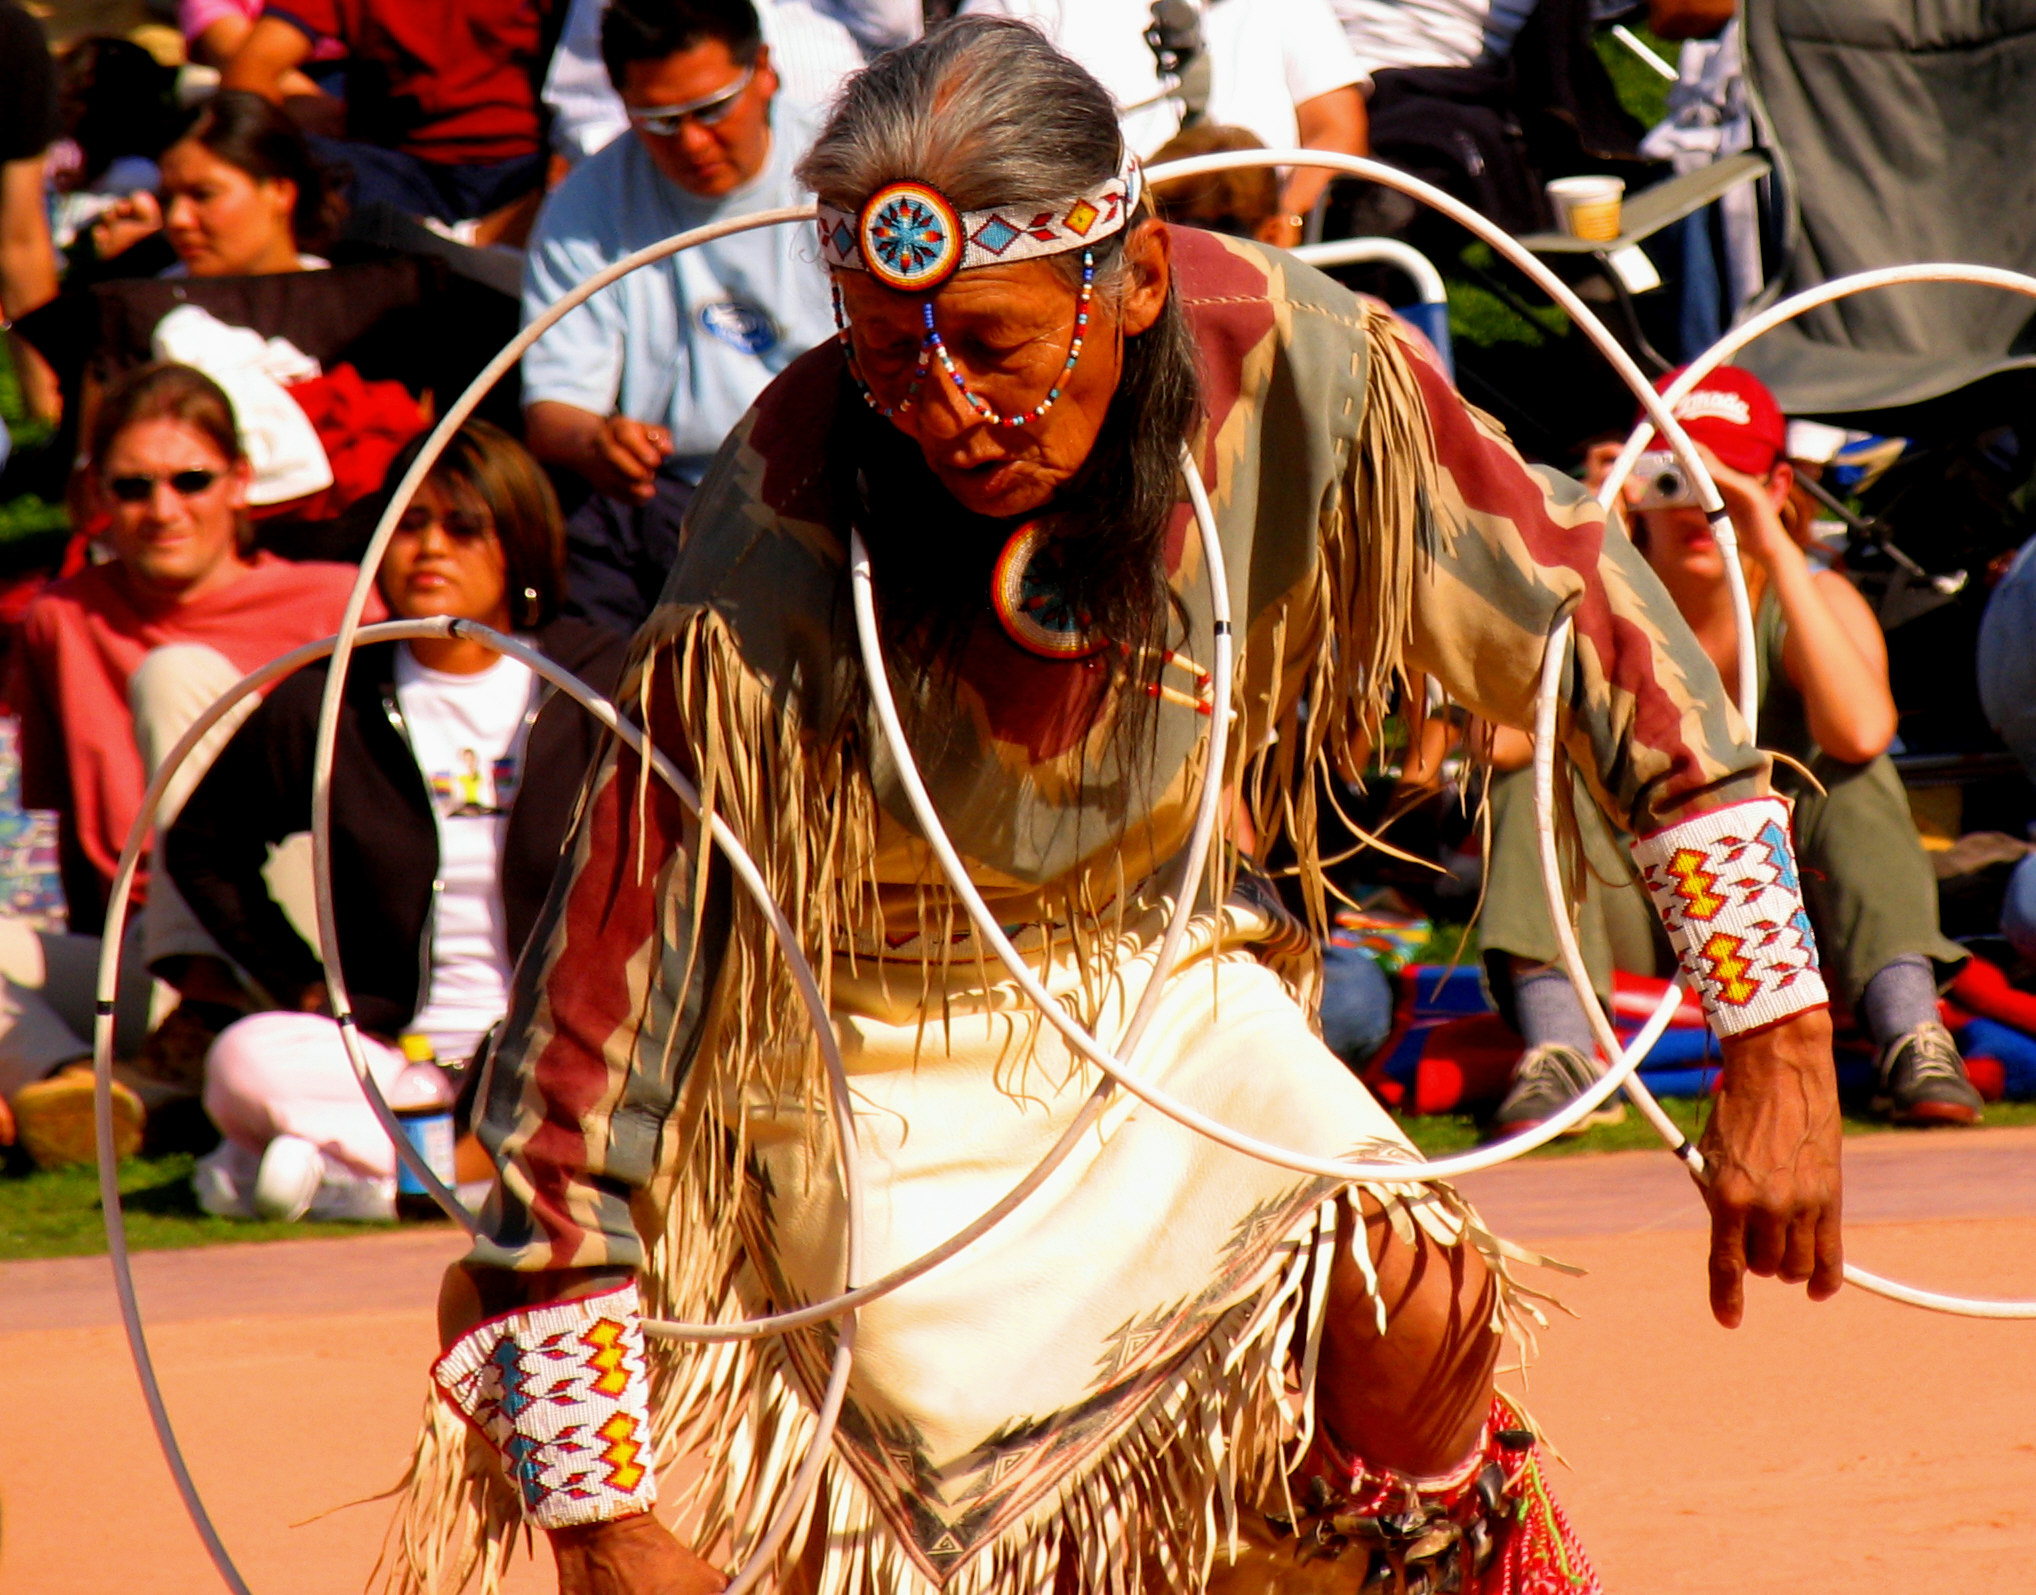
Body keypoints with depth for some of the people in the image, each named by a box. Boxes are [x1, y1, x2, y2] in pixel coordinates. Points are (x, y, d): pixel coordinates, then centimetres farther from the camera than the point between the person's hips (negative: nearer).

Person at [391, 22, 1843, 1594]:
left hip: (1156, 983, 3)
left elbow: (1587, 610, -7)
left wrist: (1777, 1044, -8)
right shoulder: (779, 550, -30)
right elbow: (599, 1007, -26)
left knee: (1414, 1320, -21)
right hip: (872, 1066, -3)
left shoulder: (1290, 368, -22)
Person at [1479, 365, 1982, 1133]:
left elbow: (1858, 735, -32)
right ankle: (1556, 1054, -39)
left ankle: (1915, 1044, -37)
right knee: (1536, 781, -24)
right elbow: (1499, 742, -30)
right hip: (1628, 915, 0)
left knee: (1854, 777, -24)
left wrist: (1779, 554, -32)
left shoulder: (1815, 601, -7)